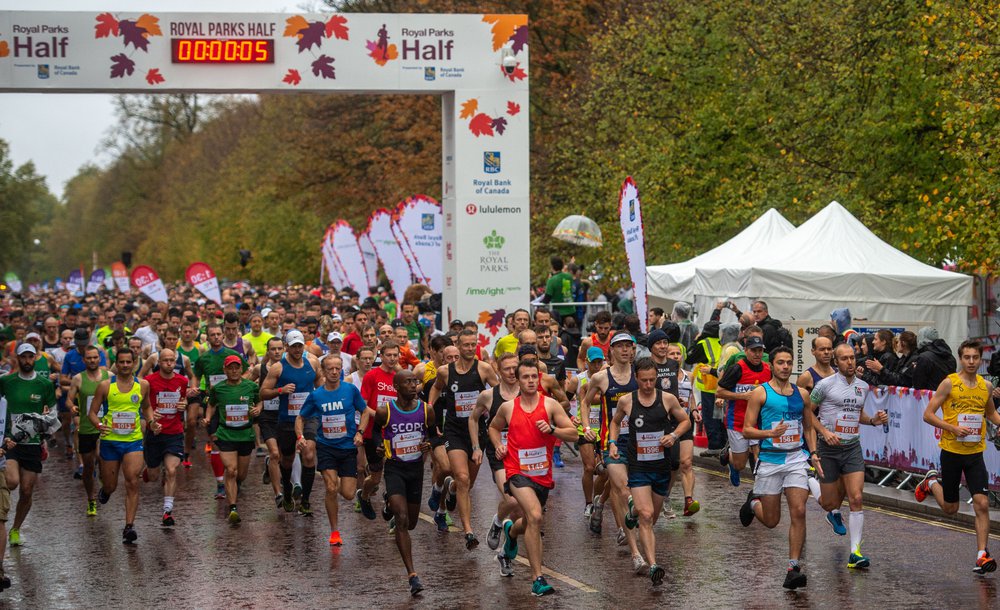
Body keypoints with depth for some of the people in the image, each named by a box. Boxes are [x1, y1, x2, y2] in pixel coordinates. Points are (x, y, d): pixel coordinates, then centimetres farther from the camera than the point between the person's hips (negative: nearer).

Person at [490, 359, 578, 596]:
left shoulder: (550, 405, -1)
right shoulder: (508, 407, 2)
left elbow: (573, 433, -3)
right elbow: (494, 427, 23)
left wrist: (552, 429, -20)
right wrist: (498, 445, 4)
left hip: (543, 474, 3)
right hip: (518, 472, -3)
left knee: (530, 523, 21)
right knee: (535, 516, -26)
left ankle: (511, 531, 61)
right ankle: (537, 579, -24)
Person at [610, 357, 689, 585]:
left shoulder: (667, 399, -2)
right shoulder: (626, 401, -2)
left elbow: (685, 421, 11)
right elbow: (615, 422, 18)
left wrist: (674, 435, -8)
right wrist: (612, 443, 2)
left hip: (662, 465, 2)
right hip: (638, 466, -2)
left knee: (653, 516, 18)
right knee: (646, 516, -16)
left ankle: (634, 508, 54)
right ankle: (653, 565, -21)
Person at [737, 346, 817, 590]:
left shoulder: (801, 394, 9)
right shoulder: (760, 393, -4)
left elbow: (809, 427, 20)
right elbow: (747, 430, -6)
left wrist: (813, 453, 7)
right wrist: (771, 433, -22)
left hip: (796, 459, 2)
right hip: (770, 461, -2)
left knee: (799, 512, -13)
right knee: (771, 521, 6)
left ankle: (793, 567, -8)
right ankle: (753, 502, 41)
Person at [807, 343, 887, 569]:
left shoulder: (863, 387, 9)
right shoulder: (825, 385, -7)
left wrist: (873, 420, 6)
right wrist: (825, 432, -14)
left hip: (853, 448, 3)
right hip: (828, 449, -3)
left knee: (856, 499, -10)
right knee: (830, 503, 6)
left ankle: (855, 552, -5)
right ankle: (810, 481, 41)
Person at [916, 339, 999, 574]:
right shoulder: (949, 383, -9)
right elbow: (928, 414, -8)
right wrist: (953, 428, -20)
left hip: (975, 453, 3)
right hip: (951, 451, -3)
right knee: (950, 508, 11)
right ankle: (932, 482, 42)